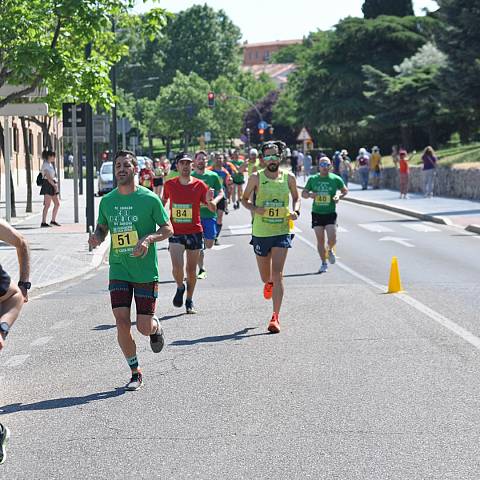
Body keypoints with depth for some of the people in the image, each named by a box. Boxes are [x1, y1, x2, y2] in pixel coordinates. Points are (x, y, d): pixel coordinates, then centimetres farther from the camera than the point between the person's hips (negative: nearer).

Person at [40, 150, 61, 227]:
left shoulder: (51, 164, 18)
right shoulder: (45, 165, -11)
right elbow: (48, 177, -18)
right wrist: (55, 185, -19)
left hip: (53, 185, 9)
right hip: (47, 185, -9)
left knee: (57, 204, 9)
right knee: (47, 205, -9)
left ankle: (53, 220, 20)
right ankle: (43, 222, -7)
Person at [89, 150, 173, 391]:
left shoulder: (149, 198, -6)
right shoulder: (107, 201, 5)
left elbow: (168, 229, -1)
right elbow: (102, 227, 18)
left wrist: (148, 238, -19)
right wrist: (96, 237, -5)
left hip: (146, 271, -3)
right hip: (118, 270, 3)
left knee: (144, 327, -3)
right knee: (121, 321, -9)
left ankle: (156, 327, 36)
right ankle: (135, 373, 8)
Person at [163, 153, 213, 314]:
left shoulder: (200, 185, -2)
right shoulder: (169, 185, 2)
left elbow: (213, 209, 0)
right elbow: (163, 201, 21)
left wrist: (209, 201, -21)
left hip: (195, 232, 0)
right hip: (176, 233, 0)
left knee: (191, 269, 6)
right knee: (177, 267, -16)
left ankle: (189, 301, 23)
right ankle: (180, 288, 16)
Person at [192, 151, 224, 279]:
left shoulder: (213, 176, 3)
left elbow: (221, 193, 5)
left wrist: (214, 201, -14)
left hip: (209, 213, 1)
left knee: (209, 244, 1)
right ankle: (202, 269, 9)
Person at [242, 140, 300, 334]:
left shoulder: (289, 178, 2)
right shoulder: (256, 178, -3)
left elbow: (296, 197, 18)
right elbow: (244, 199, 8)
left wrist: (296, 211, -3)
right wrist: (254, 209, -13)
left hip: (282, 232, 0)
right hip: (261, 232, 1)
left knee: (277, 273, -13)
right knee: (266, 277, 12)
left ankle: (275, 317, -12)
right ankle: (269, 284, 52)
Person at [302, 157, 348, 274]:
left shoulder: (336, 179, 0)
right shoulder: (312, 179, 3)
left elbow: (345, 190, 13)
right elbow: (303, 193, 10)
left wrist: (339, 196, -7)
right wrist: (309, 195, -13)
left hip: (330, 213, -1)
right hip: (317, 213, 1)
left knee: (332, 238, -12)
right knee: (320, 240, 2)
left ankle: (330, 250, 24)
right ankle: (324, 263, 17)